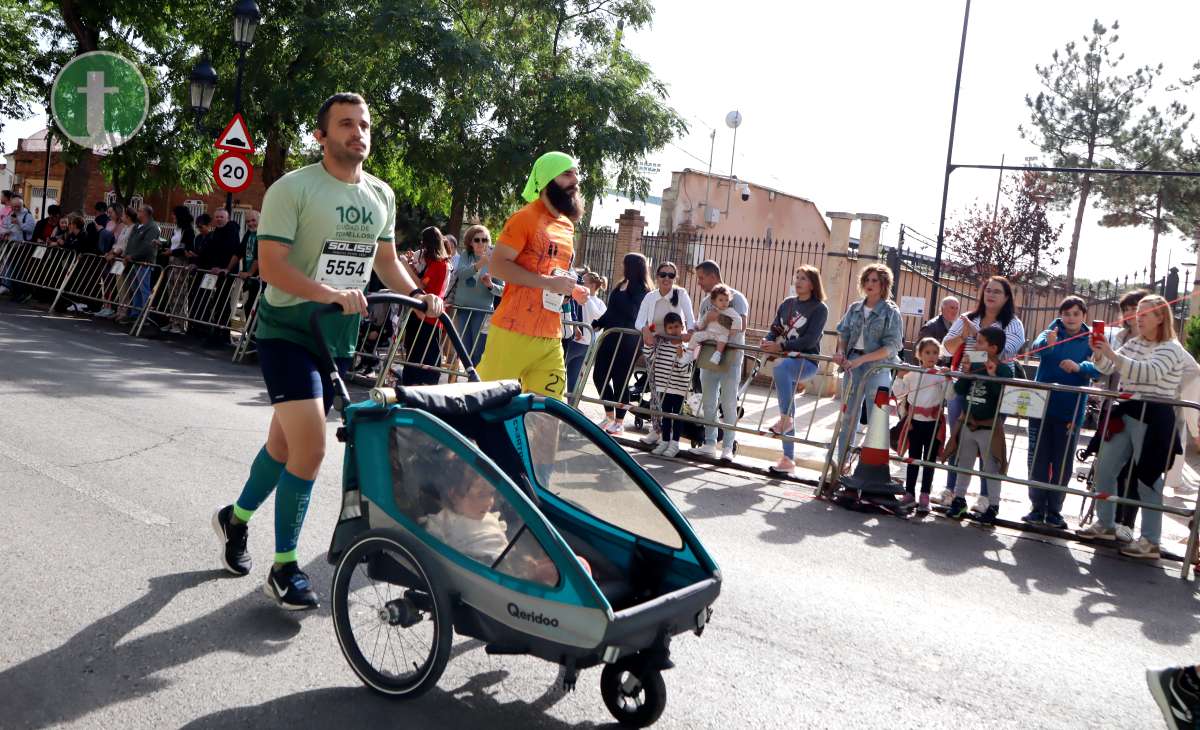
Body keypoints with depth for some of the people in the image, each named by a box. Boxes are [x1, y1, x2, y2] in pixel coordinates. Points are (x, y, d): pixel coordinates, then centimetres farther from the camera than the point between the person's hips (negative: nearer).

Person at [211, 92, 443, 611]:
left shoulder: (381, 195, 8)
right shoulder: (292, 189, -11)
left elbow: (386, 260, 16)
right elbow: (271, 263, -18)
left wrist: (418, 294, -2)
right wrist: (332, 293, -32)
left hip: (338, 337, 6)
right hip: (288, 331, -6)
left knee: (285, 442, 16)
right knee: (311, 447, -15)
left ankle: (235, 518, 42)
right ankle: (284, 568, 1)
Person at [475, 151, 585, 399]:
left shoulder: (567, 225, 17)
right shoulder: (526, 217, -7)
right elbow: (498, 265, -14)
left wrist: (573, 289, 9)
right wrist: (548, 283, -20)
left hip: (551, 336, 7)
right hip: (514, 331, -7)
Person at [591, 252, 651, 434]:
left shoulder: (641, 290, -9)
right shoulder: (620, 285, 14)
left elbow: (633, 315, -20)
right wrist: (597, 324, 10)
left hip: (626, 342, -8)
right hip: (610, 338, 8)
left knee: (620, 381, 0)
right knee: (599, 376, 7)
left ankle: (619, 422, 13)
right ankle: (610, 416, 21)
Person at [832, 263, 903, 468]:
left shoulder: (890, 312, -5)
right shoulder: (855, 309, 9)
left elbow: (891, 347, -12)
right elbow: (843, 333, 15)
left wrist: (861, 359, -20)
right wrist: (841, 352, -6)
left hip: (878, 366, -5)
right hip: (853, 365, 5)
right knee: (848, 416, 9)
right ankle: (841, 463, 18)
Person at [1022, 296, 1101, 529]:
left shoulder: (1091, 341, 2)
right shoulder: (1051, 333, 3)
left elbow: (1099, 368, -13)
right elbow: (1037, 347, -19)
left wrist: (1079, 367, -33)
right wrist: (1048, 342, -42)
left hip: (1070, 411, 0)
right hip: (1042, 405, 0)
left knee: (1063, 464, 5)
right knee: (1038, 460, 4)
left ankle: (1054, 511, 17)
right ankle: (1037, 508, 14)